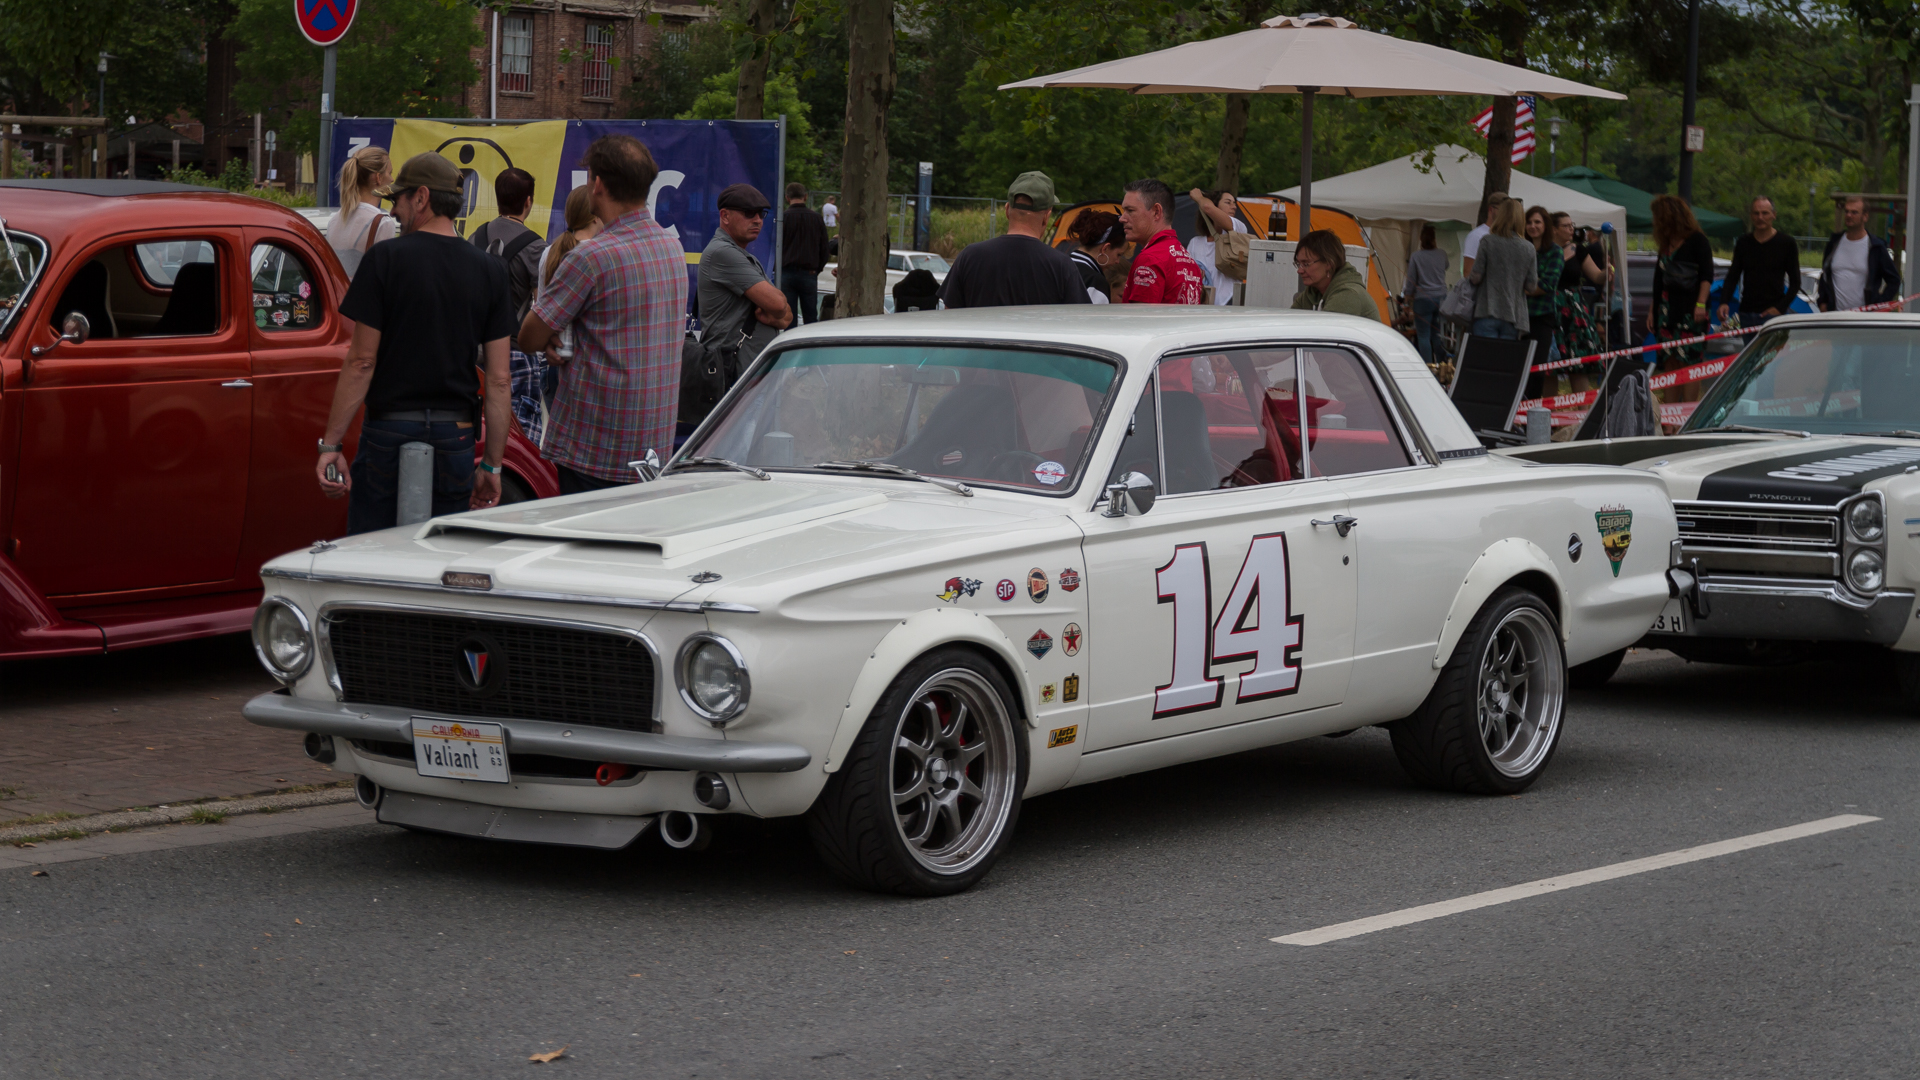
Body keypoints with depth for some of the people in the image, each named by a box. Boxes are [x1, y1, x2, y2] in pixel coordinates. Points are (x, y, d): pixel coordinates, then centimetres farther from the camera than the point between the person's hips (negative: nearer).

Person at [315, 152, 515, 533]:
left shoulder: (385, 258, -6)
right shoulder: (489, 271, 4)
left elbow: (361, 362, -8)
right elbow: (498, 380, 3)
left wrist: (331, 444, -4)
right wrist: (492, 463, 9)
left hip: (389, 431, -3)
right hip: (455, 437, 3)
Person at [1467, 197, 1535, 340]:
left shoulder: (1487, 242, -5)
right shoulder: (1528, 248, 3)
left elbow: (1476, 277, -7)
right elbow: (1532, 285, 3)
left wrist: (1469, 276, 15)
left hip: (1487, 313, -3)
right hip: (1514, 316, 3)